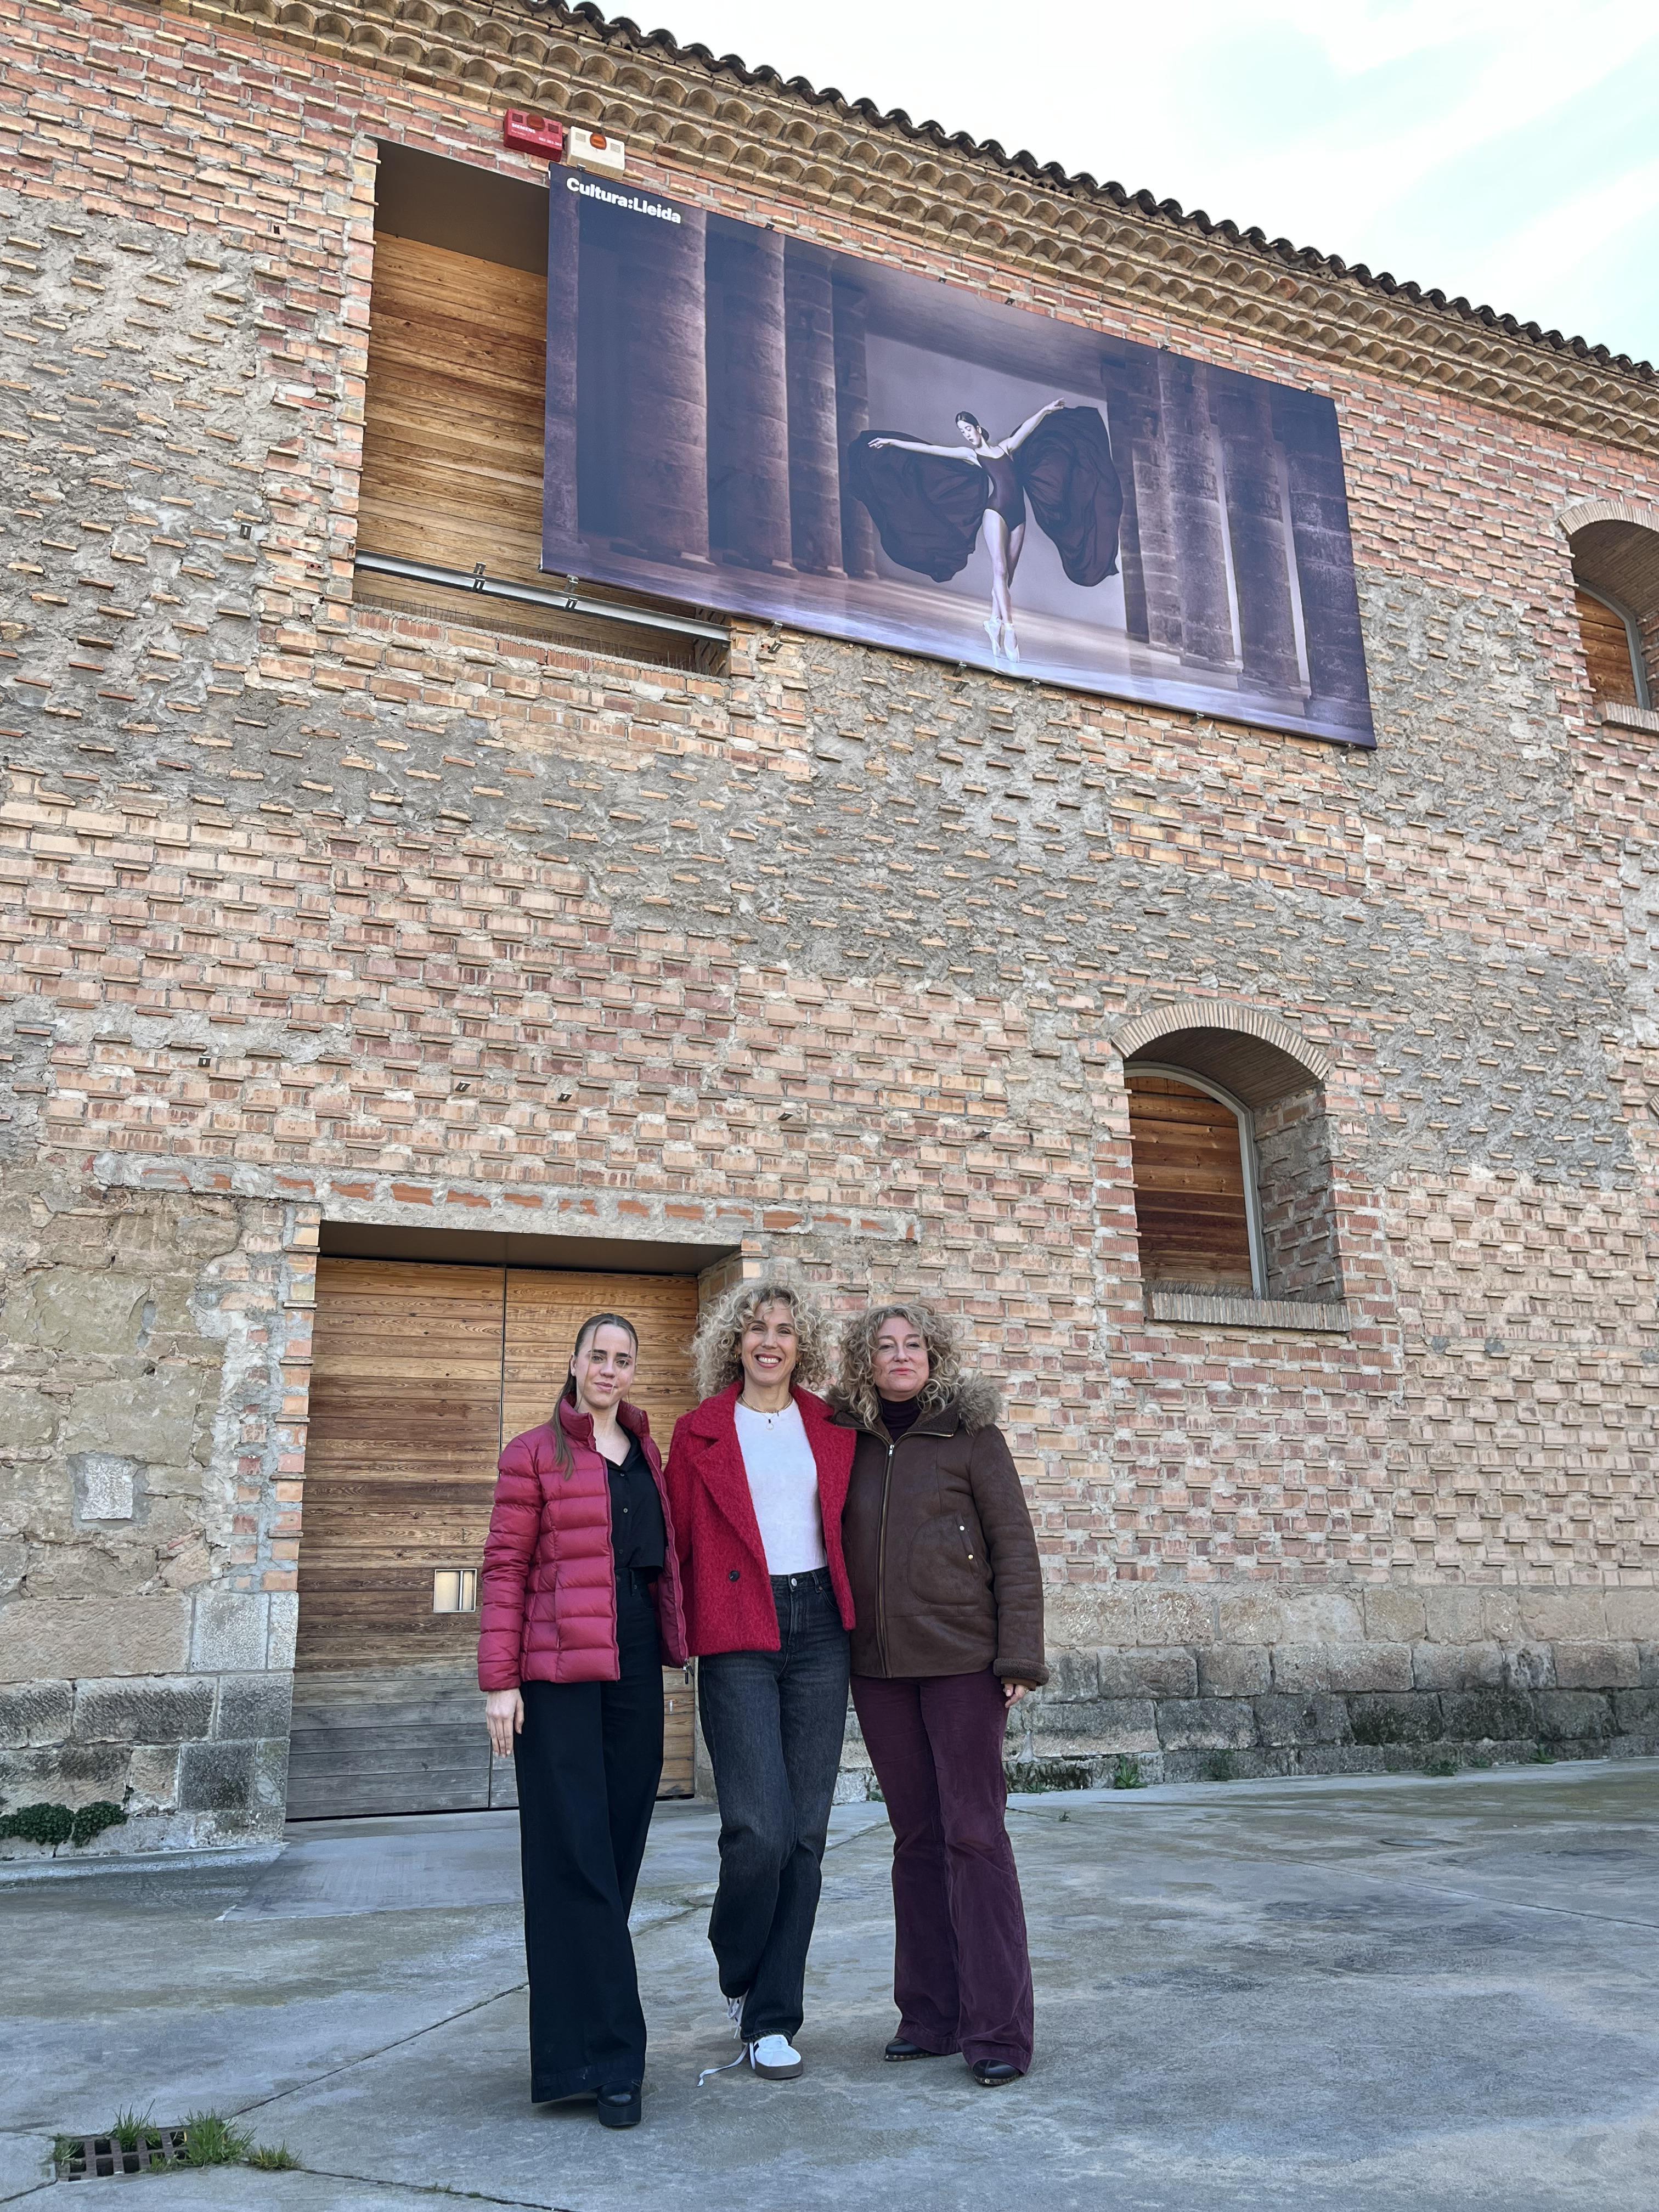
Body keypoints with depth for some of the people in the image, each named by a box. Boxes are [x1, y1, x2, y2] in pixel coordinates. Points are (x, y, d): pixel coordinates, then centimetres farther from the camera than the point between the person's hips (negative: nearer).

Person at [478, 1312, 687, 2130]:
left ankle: (576, 2042, 22)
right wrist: (499, 1680, -10)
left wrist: (672, 1645, 11)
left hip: (635, 1664, 6)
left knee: (618, 1848, 9)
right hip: (559, 1669, -5)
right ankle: (606, 2058, 0)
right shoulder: (534, 1454, 0)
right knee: (574, 1855, -5)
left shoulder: (647, 1455, 16)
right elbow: (505, 1569, -4)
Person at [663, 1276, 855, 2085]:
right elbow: (678, 1544, 4)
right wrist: (677, 1636, -1)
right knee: (760, 1827, -11)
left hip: (818, 1630, 3)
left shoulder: (832, 1430, 12)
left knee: (805, 1832, 3)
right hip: (737, 1638, -3)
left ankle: (772, 2019, 16)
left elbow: (849, 1527, 17)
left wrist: (854, 1614, 7)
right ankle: (738, 1975, 20)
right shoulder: (700, 1433, 5)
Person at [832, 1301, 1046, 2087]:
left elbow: (1014, 1544, -3)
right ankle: (929, 2015, 18)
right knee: (916, 1837, 9)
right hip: (878, 1666, 4)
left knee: (974, 1832, -3)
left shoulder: (970, 1432, -1)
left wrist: (1018, 1654, -10)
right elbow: (839, 1546, 13)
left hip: (961, 1655, -4)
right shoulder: (848, 1440, 9)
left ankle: (996, 2029, 3)